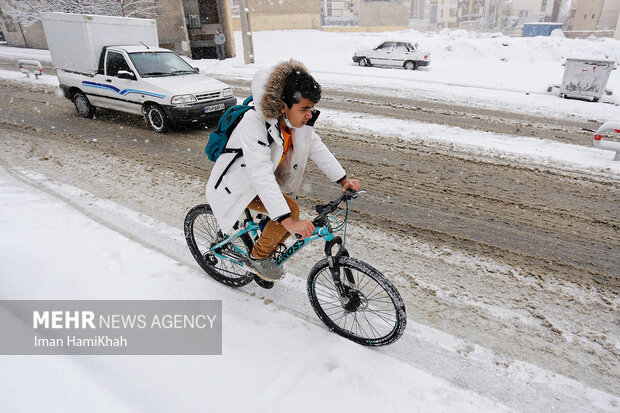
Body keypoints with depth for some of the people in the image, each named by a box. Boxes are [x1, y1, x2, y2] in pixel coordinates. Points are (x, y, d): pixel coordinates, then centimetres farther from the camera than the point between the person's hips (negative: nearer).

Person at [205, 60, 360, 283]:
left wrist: (344, 180, -5)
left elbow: (317, 148, 2)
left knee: (292, 218, 0)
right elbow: (261, 176, -42)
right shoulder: (254, 124, -34)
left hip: (265, 182, 8)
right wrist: (289, 221, -48)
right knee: (291, 209, -24)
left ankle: (268, 250, 28)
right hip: (237, 186, -7)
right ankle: (258, 257, -2)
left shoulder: (297, 119, -11)